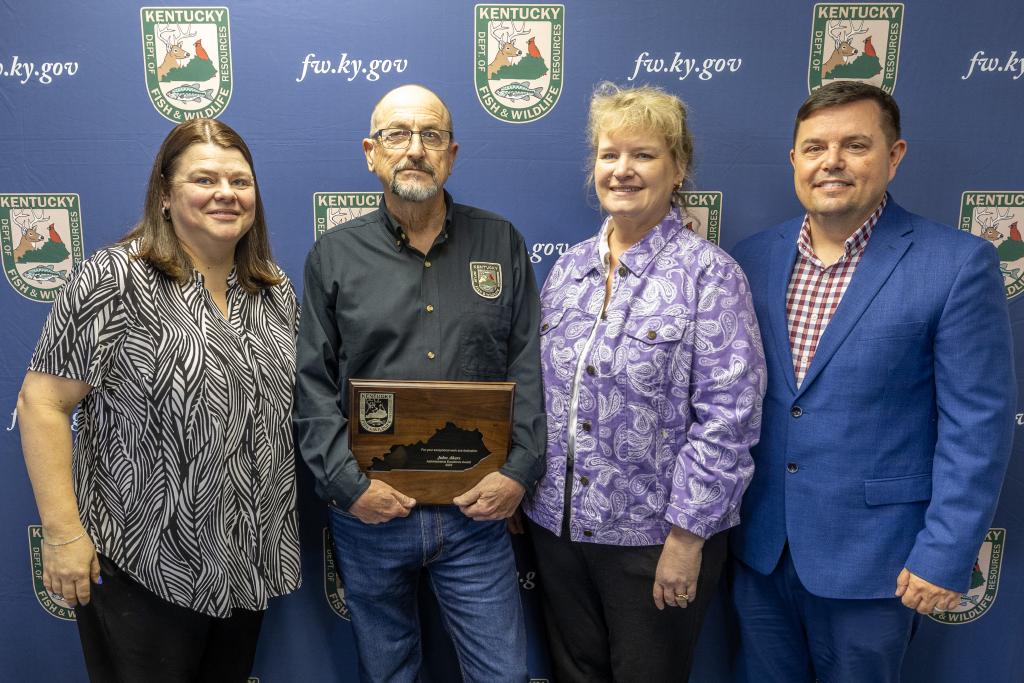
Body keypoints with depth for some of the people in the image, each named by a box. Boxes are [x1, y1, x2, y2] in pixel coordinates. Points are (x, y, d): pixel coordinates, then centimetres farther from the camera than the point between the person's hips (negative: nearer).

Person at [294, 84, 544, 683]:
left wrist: (520, 471, -8)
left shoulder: (502, 244, 3)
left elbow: (530, 367, 1)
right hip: (370, 514, 1)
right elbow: (312, 385, -1)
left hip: (477, 511, 0)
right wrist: (348, 483, -10)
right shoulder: (334, 256, 1)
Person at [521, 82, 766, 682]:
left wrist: (686, 538, -16)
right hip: (558, 522, 5)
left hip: (656, 534, -5)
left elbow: (726, 419, -15)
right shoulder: (569, 268, 4)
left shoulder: (708, 273, -12)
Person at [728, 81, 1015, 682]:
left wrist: (946, 556, -12)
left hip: (871, 557, -3)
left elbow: (977, 425, -11)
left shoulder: (957, 265, -11)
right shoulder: (753, 260, 0)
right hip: (759, 545, 4)